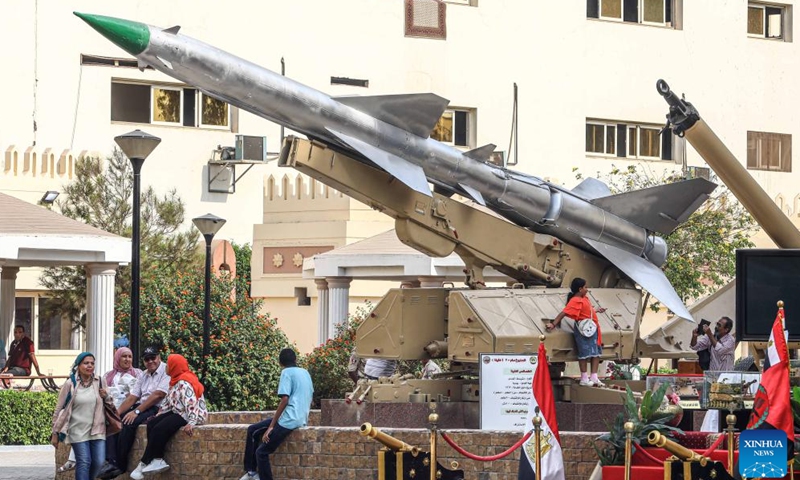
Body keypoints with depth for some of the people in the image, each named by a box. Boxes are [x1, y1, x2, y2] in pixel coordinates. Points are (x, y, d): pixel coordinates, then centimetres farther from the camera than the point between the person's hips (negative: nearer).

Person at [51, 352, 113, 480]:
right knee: (84, 462, -9)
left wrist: (106, 397, -6)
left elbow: (108, 404, 18)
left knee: (99, 462, -1)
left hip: (97, 430, 4)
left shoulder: (99, 382, 5)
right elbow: (59, 409, -2)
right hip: (78, 431, -4)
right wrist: (55, 433, -3)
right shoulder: (70, 384, -6)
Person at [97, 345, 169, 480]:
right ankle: (111, 462, -21)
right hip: (141, 407, 8)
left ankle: (120, 465, -21)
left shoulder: (166, 371, -8)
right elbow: (131, 398, 12)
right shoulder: (143, 375, 17)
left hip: (156, 409, -8)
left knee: (129, 423, -30)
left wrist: (136, 411, -21)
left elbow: (158, 395, -18)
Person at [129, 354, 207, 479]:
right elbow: (168, 402, 18)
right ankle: (158, 460, -12)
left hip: (188, 415, -11)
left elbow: (191, 403, -28)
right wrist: (157, 416, 14)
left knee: (159, 429, -24)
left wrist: (191, 423, -38)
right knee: (151, 424, -4)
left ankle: (144, 463, -12)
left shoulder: (184, 383, -18)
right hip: (177, 412, 11)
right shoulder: (176, 381, 13)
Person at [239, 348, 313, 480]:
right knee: (252, 430, 17)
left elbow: (285, 400, -16)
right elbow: (309, 399, 21)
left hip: (289, 420, -8)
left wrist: (271, 426, -14)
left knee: (262, 452, -2)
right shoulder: (305, 373, 15)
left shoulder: (287, 372, -8)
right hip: (301, 419, 8)